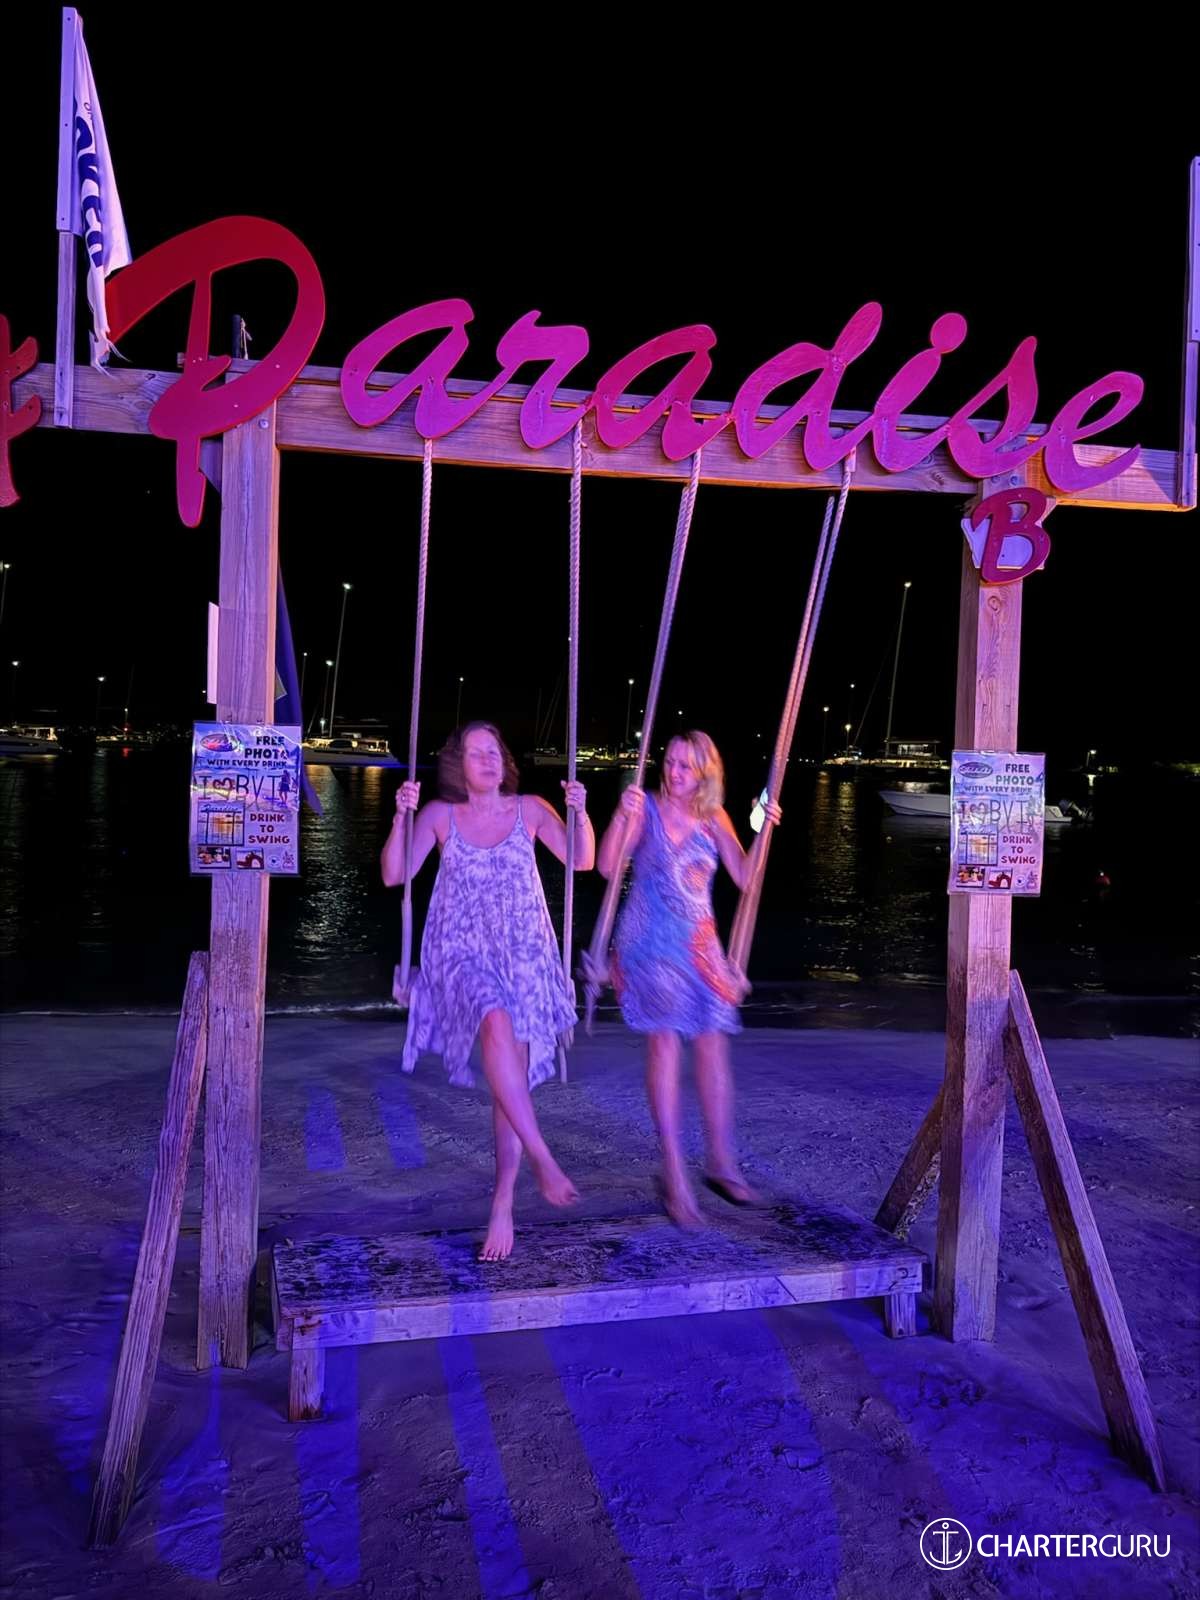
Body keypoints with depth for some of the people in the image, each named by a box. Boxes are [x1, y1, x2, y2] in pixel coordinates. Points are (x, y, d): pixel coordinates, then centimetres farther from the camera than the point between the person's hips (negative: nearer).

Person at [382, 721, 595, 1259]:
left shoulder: (529, 810, 3)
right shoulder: (440, 815, 0)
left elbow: (581, 861, -1)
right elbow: (394, 875, -6)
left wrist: (580, 813, -16)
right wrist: (401, 817, -18)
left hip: (522, 955, 2)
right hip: (461, 953, -2)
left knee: (511, 1078, 1)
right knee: (497, 1025, -33)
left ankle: (503, 1203, 11)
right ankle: (541, 1158, -29)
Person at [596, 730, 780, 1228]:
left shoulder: (714, 819, 8)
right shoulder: (645, 807, -3)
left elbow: (744, 877, 3)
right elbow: (607, 866, -12)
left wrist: (763, 831, -8)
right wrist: (621, 817, -25)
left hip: (699, 944, 4)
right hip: (650, 941, -4)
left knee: (714, 1045, 2)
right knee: (665, 1042, -10)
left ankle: (722, 1164, 16)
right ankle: (675, 1176, -5)